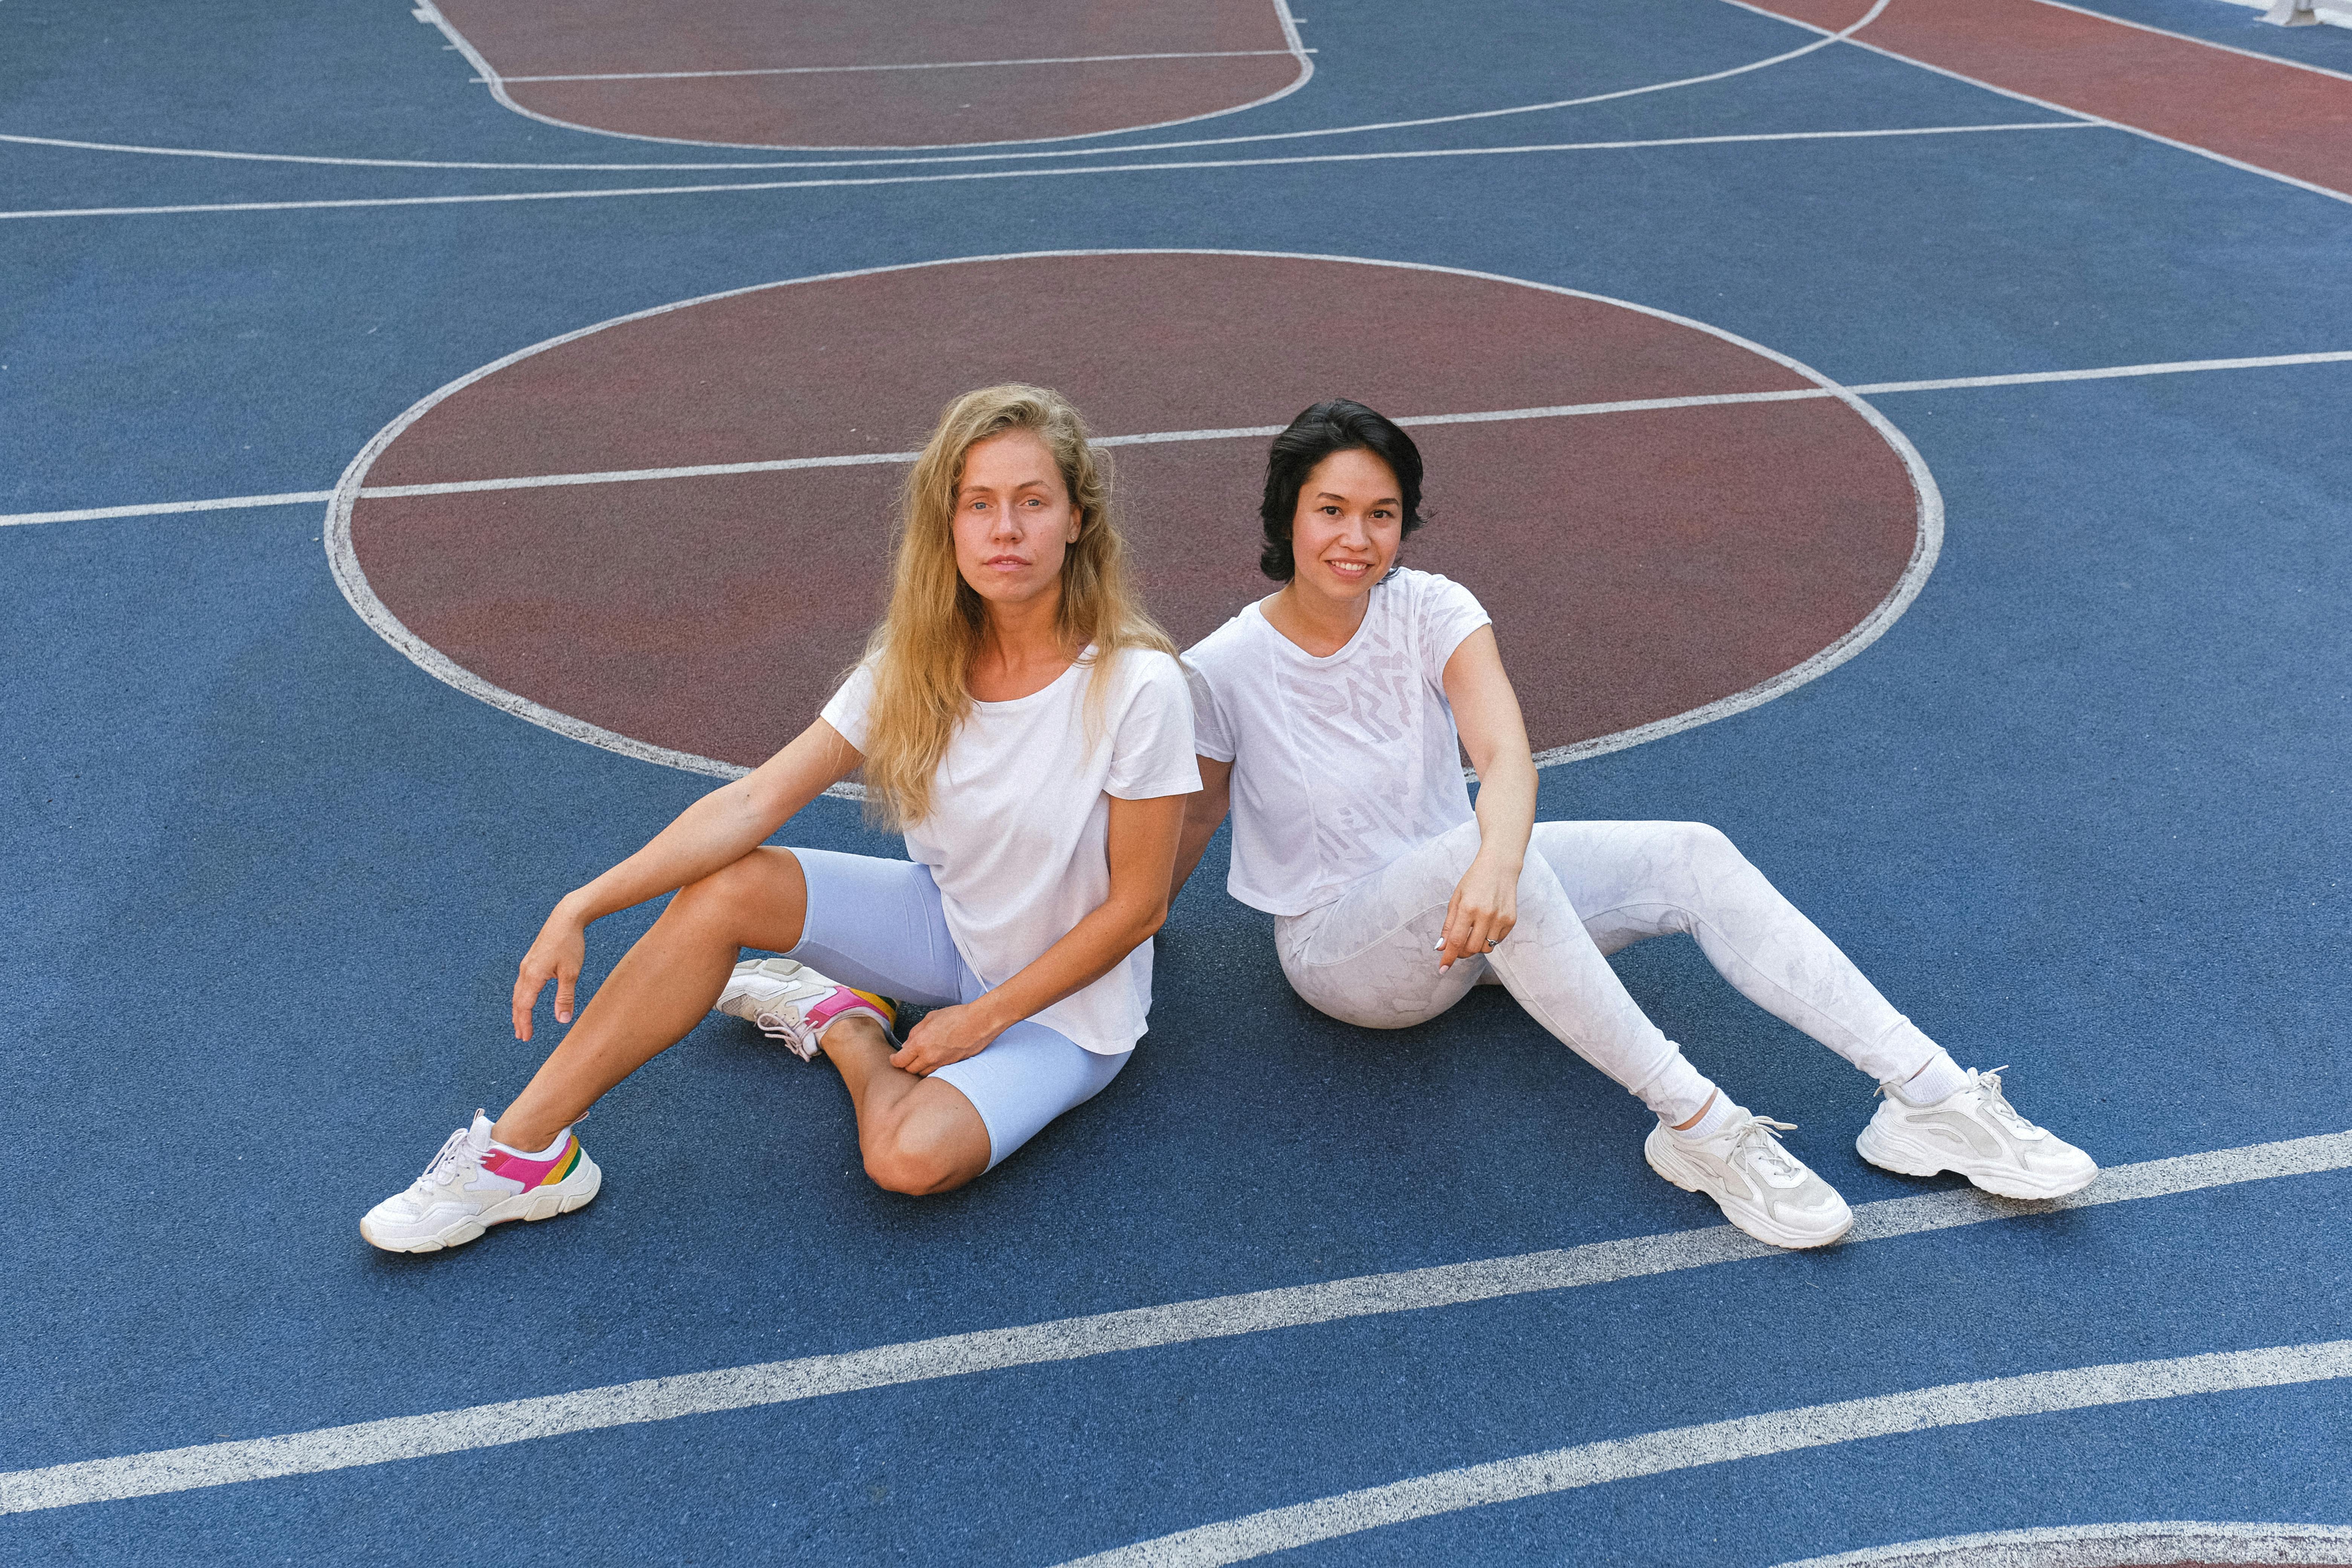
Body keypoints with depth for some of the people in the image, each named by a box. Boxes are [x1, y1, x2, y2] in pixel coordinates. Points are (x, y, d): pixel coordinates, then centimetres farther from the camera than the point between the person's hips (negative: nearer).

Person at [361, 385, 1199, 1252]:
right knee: (723, 888, -19)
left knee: (914, 1157, -31)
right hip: (947, 922, 4)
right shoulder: (916, 662, -10)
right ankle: (523, 1150, -6)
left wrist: (982, 1019, -16)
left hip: (1070, 995, -4)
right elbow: (754, 800, -15)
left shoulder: (1138, 686, -25)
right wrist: (582, 906, -24)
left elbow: (1136, 906, -16)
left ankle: (846, 1028, 3)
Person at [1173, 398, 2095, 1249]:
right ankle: (1696, 1125, -33)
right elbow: (1185, 832, 1)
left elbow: (1504, 750, -25)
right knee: (1471, 847, -39)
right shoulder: (1224, 672, -15)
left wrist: (1496, 862, -43)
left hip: (1473, 891, 4)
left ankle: (1932, 1097, -18)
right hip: (1339, 949, -4)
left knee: (1694, 857, -18)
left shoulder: (1430, 610, -9)